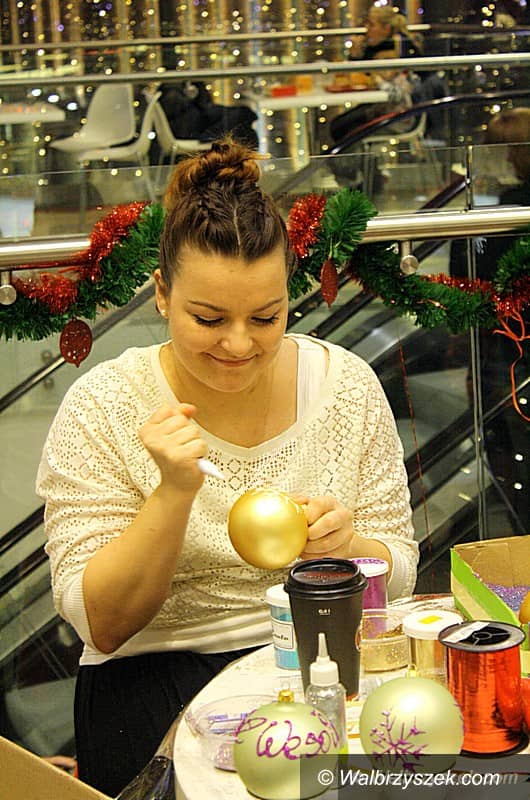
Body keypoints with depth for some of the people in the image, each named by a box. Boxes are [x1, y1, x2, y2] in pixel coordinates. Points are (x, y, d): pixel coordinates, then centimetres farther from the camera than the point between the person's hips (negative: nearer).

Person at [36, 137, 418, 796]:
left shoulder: (346, 383, -1)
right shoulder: (102, 408, -8)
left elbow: (397, 575, 5)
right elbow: (98, 622, -10)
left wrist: (345, 543, -19)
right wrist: (175, 491, -24)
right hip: (158, 668, -3)